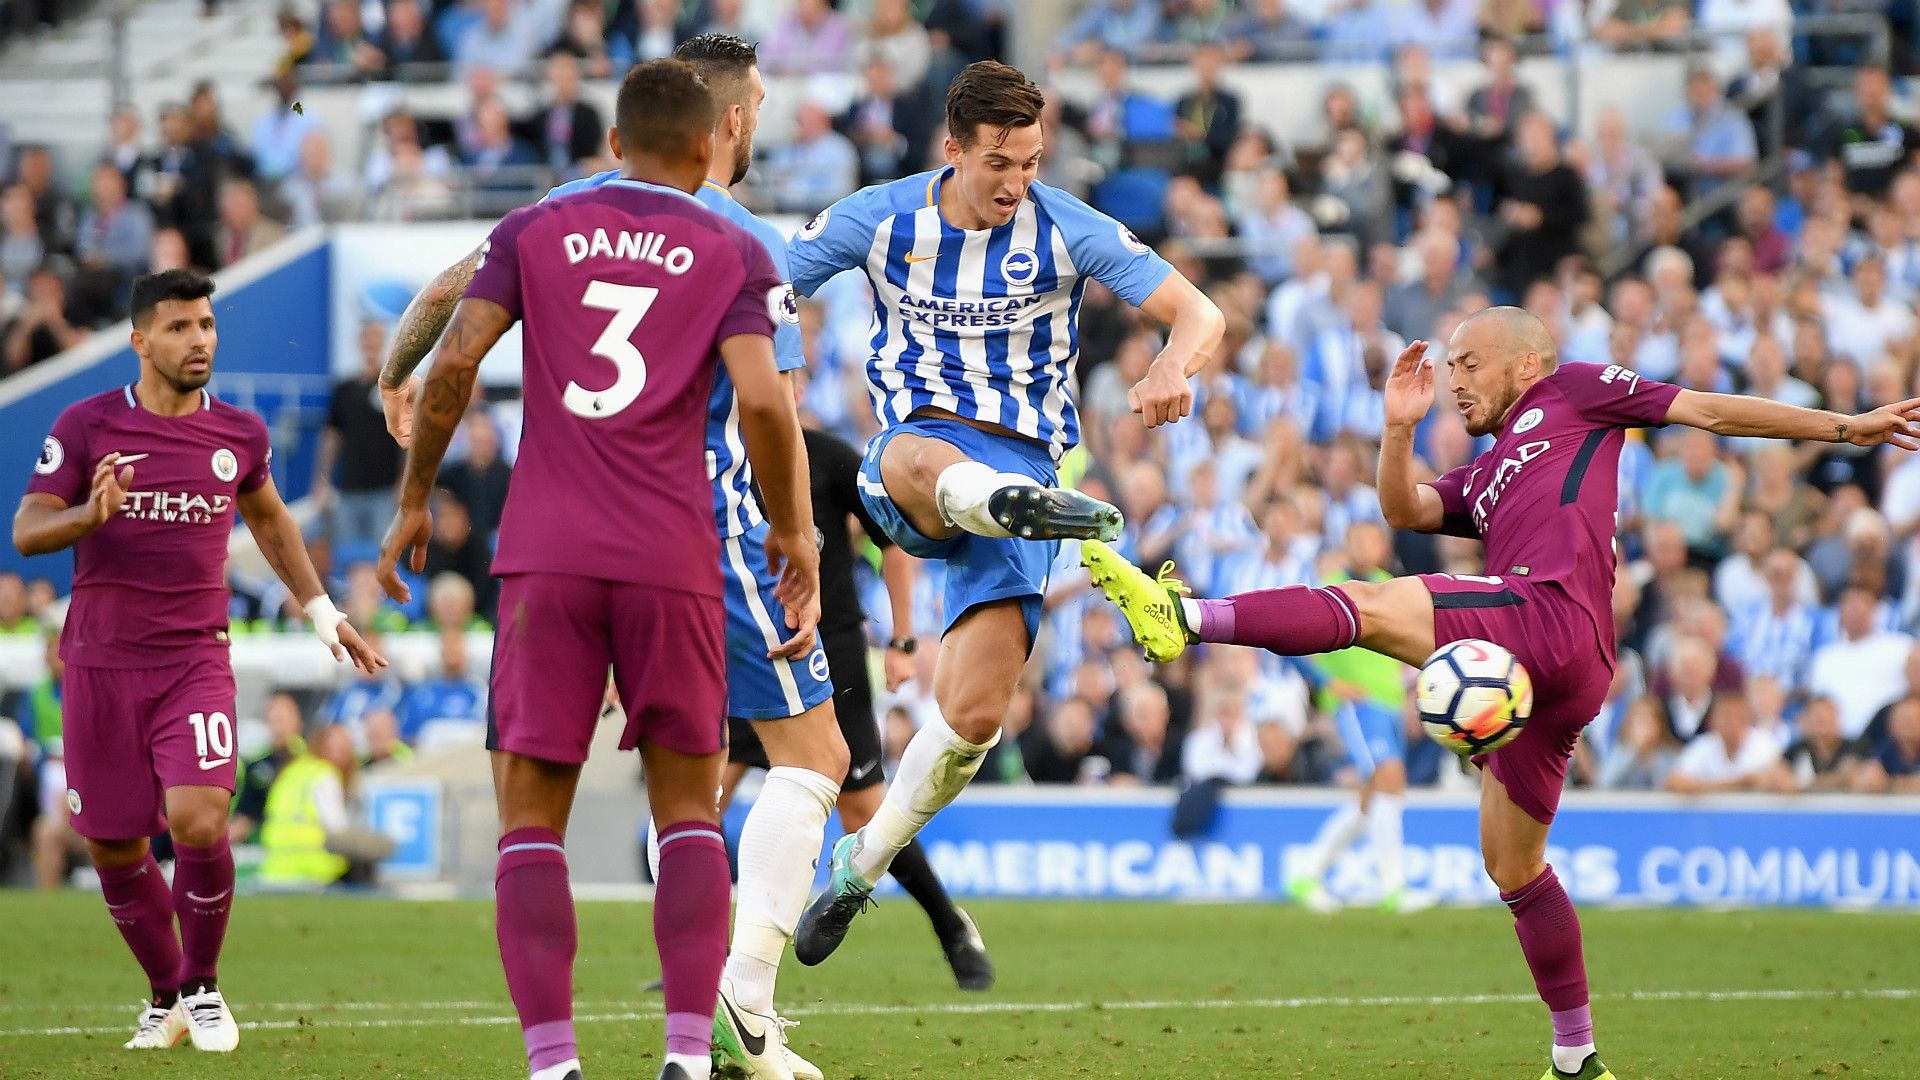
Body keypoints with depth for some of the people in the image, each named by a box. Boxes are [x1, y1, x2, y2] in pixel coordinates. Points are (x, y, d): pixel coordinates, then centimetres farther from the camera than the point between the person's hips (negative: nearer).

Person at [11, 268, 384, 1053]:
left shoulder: (239, 435, 6)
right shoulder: (86, 426, -2)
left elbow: (269, 520, 25)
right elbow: (26, 531, -6)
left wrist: (322, 611, 25)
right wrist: (90, 515, -25)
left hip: (195, 660, 0)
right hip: (100, 664, 0)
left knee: (199, 822, -19)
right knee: (113, 848, 4)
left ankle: (202, 987, 4)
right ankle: (165, 997, 27)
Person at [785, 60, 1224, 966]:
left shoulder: (1063, 229, -2)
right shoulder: (879, 219, 0)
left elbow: (1199, 313, -7)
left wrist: (1173, 365, -31)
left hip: (1024, 462, 0)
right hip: (911, 450, 0)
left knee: (974, 716, -10)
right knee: (931, 458, -42)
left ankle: (861, 864, 14)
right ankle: (1021, 508, -78)